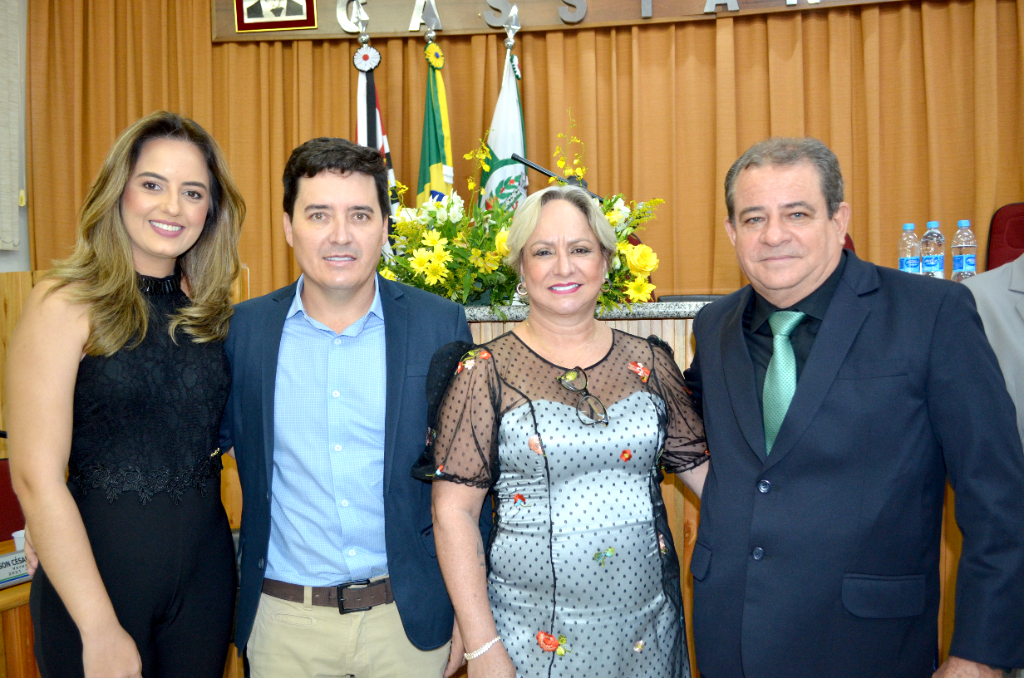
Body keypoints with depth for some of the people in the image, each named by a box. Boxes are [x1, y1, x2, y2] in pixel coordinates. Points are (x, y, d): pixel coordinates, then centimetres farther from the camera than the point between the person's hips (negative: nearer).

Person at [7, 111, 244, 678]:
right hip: (99, 565, -5)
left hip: (207, 564, 5)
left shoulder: (208, 309, 4)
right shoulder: (66, 303, -12)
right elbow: (37, 480, -15)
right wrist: (100, 629, -15)